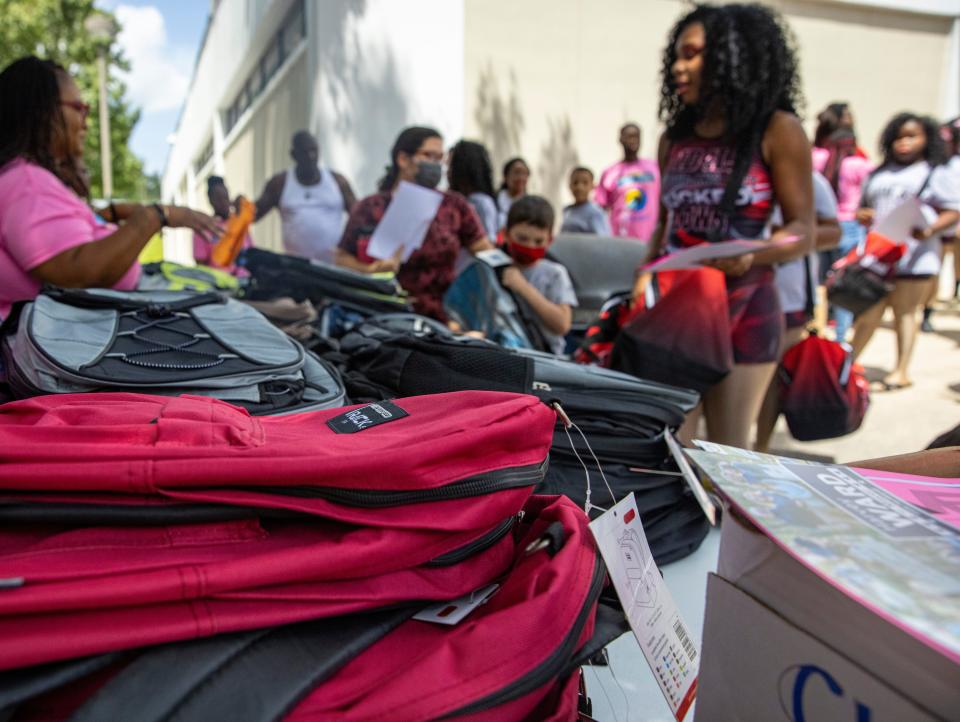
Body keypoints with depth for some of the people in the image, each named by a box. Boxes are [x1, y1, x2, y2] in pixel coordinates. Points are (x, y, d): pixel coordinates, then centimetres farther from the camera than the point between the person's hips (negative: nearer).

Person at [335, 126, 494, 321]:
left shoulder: (455, 206, 8)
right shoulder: (372, 208, 1)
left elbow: (488, 254, 9)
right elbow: (342, 258, 3)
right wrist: (370, 269, -14)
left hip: (442, 319, 2)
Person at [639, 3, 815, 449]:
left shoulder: (777, 130, -5)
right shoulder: (675, 137, 9)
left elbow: (803, 231, -8)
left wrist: (752, 254, -27)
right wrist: (645, 279, 3)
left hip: (744, 309, -3)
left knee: (728, 450, 6)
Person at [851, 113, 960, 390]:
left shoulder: (937, 174, 6)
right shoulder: (878, 174, 18)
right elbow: (863, 207, 23)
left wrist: (930, 229, -20)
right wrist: (862, 216, -1)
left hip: (914, 257, -3)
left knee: (905, 312, 1)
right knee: (869, 311, 4)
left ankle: (902, 370, 7)